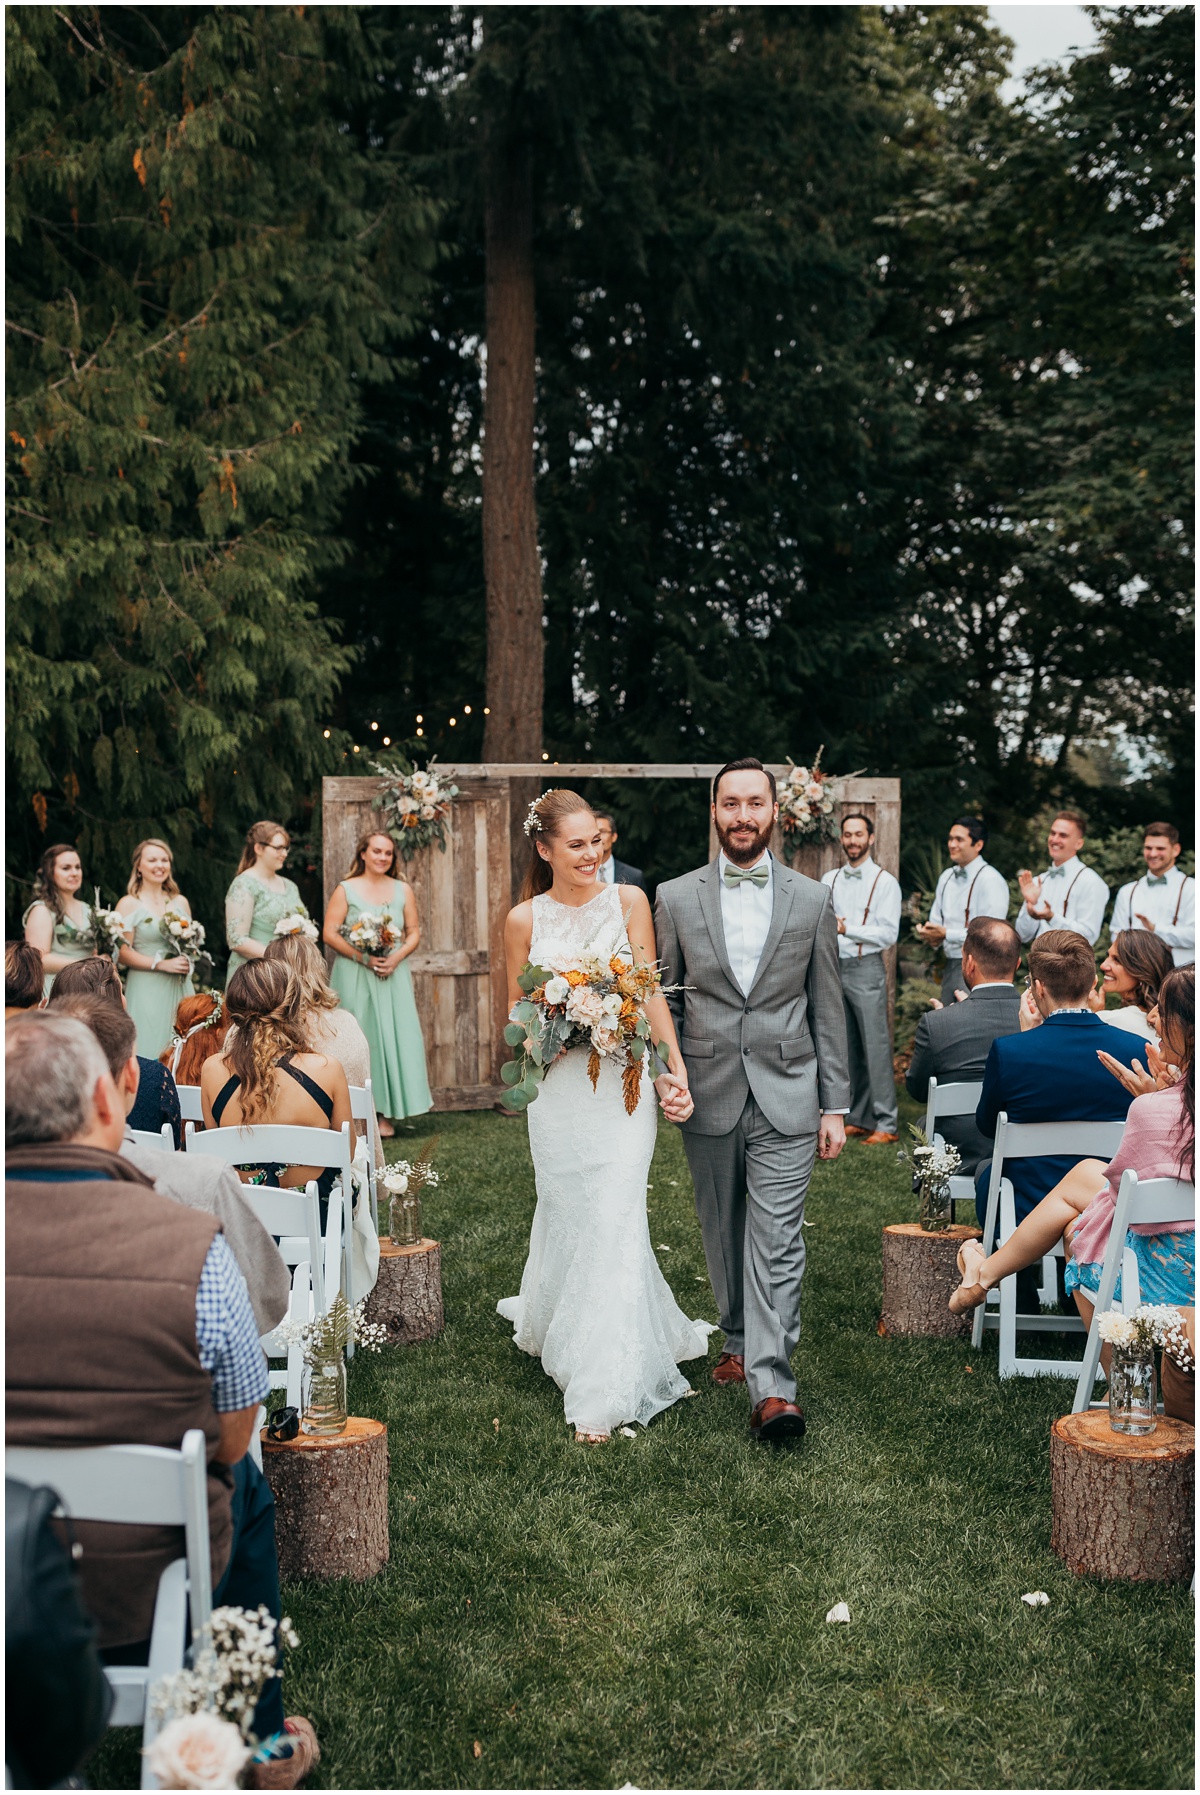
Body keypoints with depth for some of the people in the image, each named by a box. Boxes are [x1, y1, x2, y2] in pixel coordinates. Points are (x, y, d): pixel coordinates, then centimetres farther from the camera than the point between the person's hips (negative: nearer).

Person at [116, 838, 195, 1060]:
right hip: (146, 989, -4)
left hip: (180, 987, 5)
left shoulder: (180, 902, 14)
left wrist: (188, 959, 2)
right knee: (150, 1052, -7)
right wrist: (162, 964, -15)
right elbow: (122, 953, -8)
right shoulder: (129, 904, -1)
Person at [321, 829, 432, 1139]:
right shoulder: (346, 890, 1)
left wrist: (396, 957, -10)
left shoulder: (403, 890, 10)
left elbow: (414, 933, 9)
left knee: (393, 1037, -2)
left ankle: (385, 1113, 4)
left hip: (393, 975, 3)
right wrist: (363, 957, -14)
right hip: (354, 977, -2)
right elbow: (329, 934, -4)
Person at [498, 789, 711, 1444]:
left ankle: (603, 1389, 0)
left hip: (623, 1080, -1)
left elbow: (650, 992, -1)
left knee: (613, 1219, -7)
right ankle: (554, 1327, 41)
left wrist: (674, 1069, -11)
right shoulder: (524, 920, 2)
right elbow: (515, 1008, 11)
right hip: (558, 1085, 1)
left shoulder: (628, 901, 0)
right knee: (566, 1213, 11)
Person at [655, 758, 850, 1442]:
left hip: (786, 1100, -1)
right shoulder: (676, 898, 4)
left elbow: (827, 1009, 5)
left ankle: (773, 1386, -10)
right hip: (709, 1100, 2)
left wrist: (835, 1105, 3)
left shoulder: (812, 900, 3)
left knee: (777, 1242, -8)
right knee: (725, 1236, 13)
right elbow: (666, 1001, 9)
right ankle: (741, 1341, 32)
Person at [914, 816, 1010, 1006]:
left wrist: (947, 934, -19)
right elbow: (936, 920, 22)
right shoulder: (947, 877, 15)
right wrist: (933, 936, -2)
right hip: (950, 966, 8)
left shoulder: (991, 880, -11)